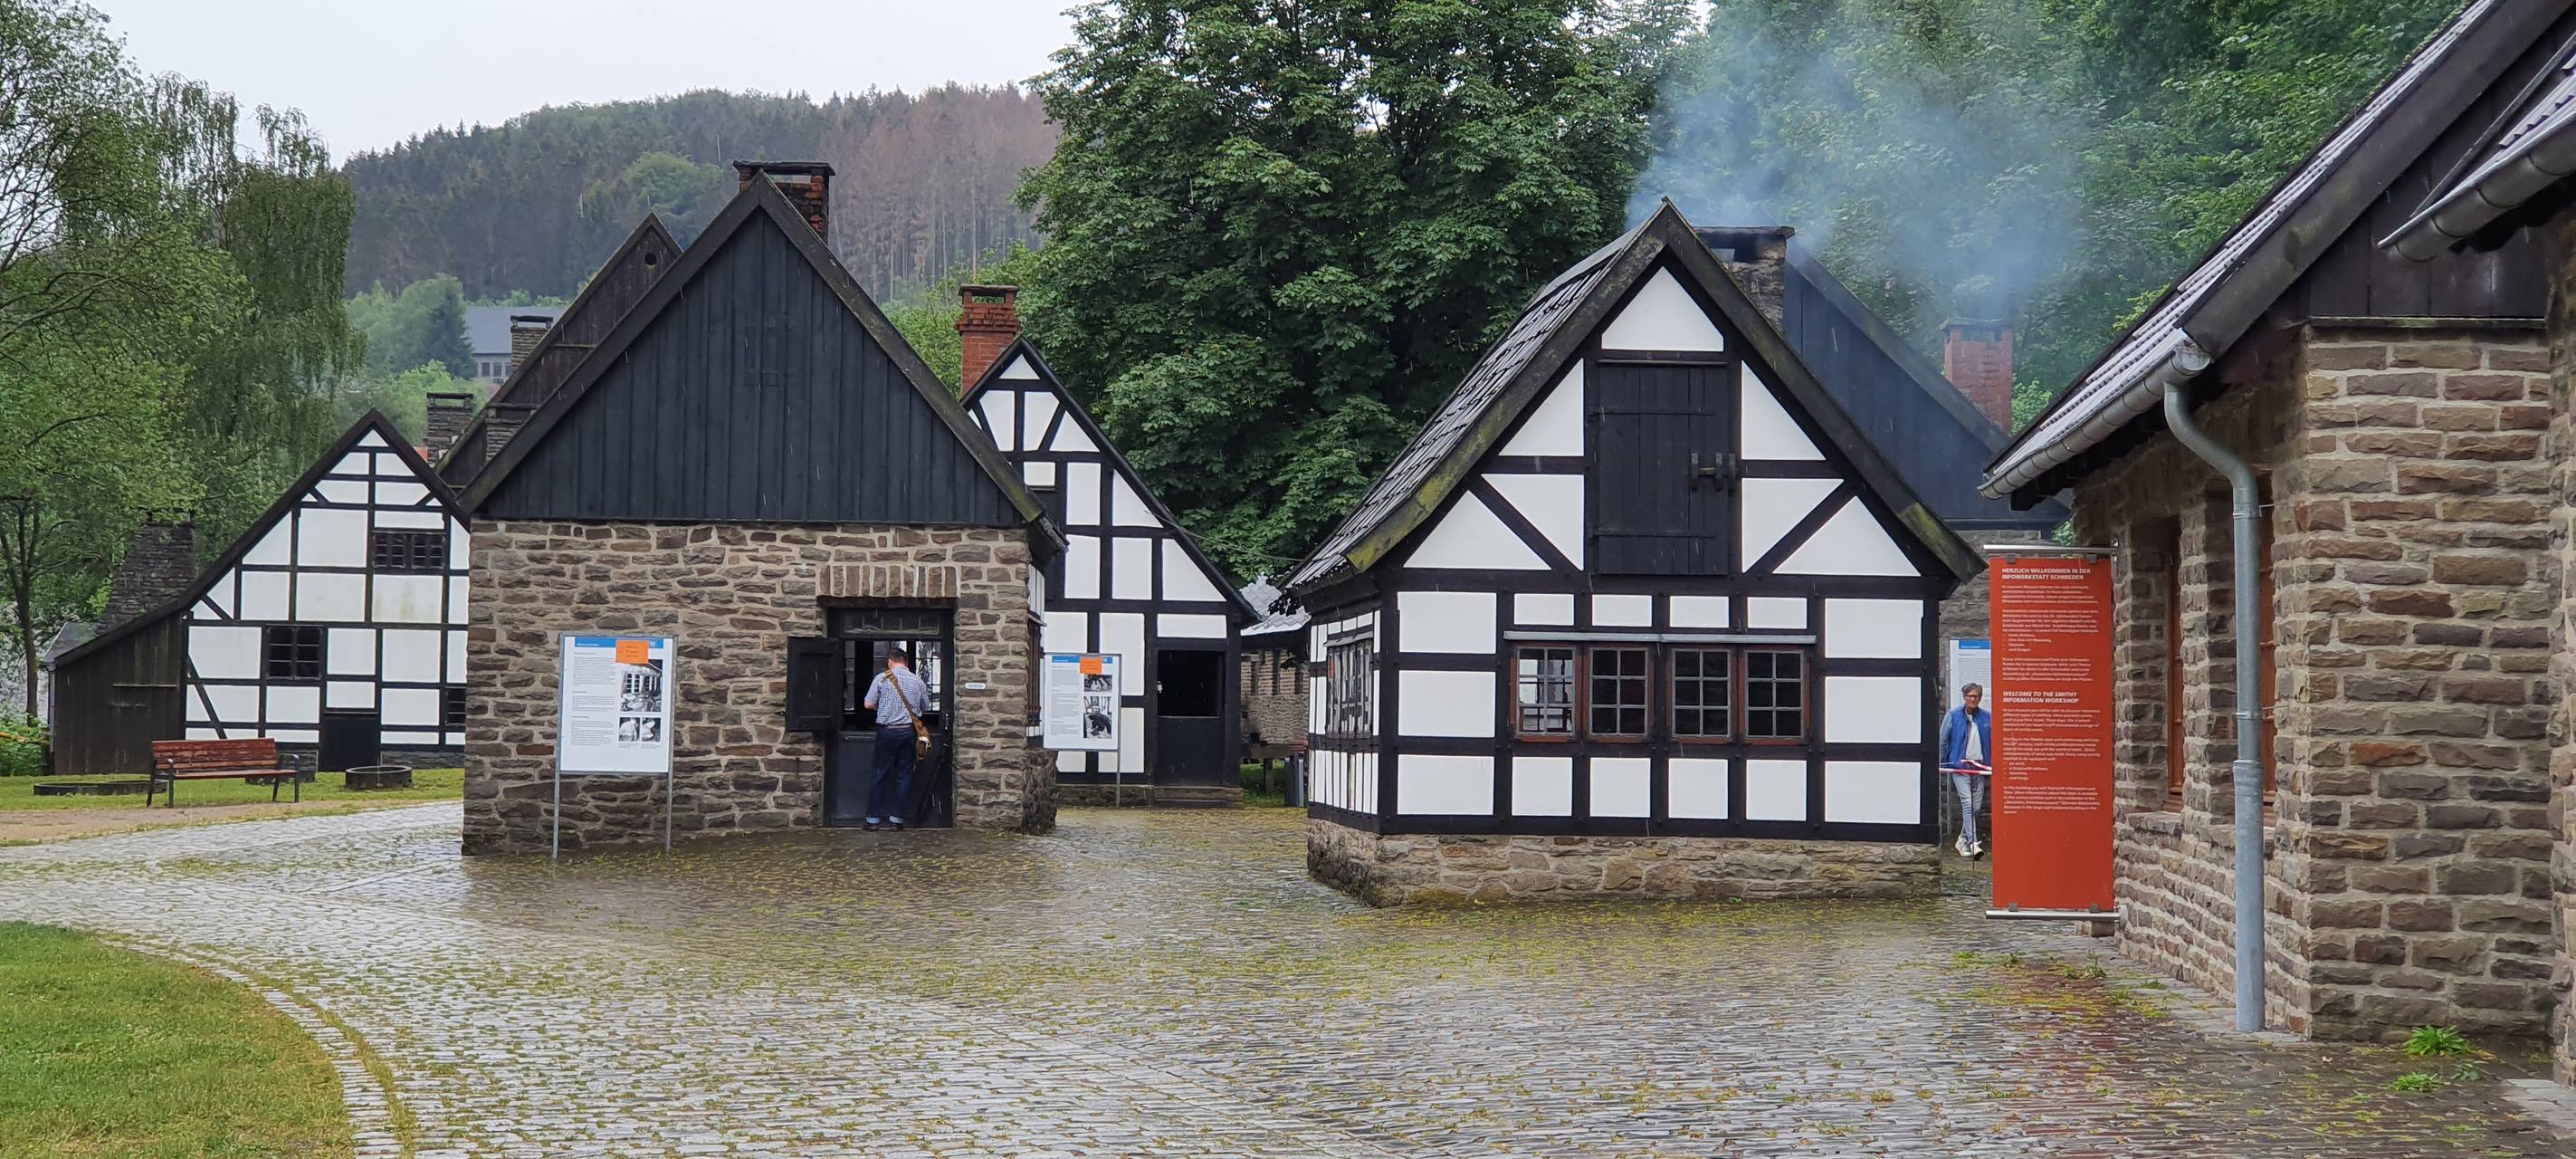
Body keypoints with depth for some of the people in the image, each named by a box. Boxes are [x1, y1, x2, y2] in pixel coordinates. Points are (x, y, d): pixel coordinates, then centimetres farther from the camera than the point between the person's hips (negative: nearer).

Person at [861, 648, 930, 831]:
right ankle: (897, 817, 6)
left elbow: (868, 704, -3)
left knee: (880, 774, 5)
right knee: (904, 775, 7)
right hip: (909, 731, 1)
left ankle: (873, 818, 6)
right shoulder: (917, 681, 3)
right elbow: (925, 705, 12)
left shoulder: (882, 678, -4)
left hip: (887, 731, -1)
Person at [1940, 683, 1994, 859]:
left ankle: (1963, 840, 21)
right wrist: (1939, 764, 3)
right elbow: (1943, 741, 5)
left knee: (1975, 807, 6)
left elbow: (1993, 743, 10)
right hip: (1959, 765, -3)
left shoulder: (1987, 718, 5)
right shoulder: (1953, 716, 0)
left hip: (1980, 767, 3)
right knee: (1967, 804, -13)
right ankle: (1973, 843, -17)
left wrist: (1995, 764, 4)